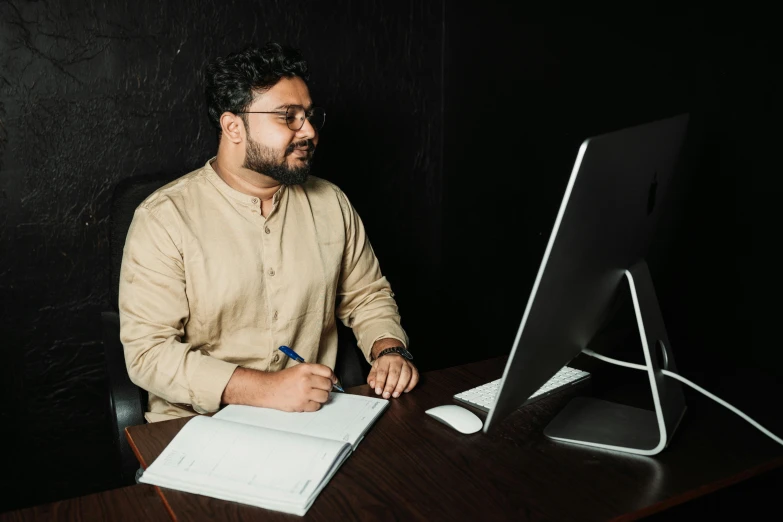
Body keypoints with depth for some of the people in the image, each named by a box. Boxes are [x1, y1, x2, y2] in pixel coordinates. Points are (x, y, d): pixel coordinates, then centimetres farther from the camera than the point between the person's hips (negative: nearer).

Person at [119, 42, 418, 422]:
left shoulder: (331, 203, 7)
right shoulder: (163, 218, -9)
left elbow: (367, 296, 17)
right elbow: (147, 351, -14)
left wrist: (390, 350, -5)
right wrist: (265, 389, -24)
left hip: (317, 419, 5)